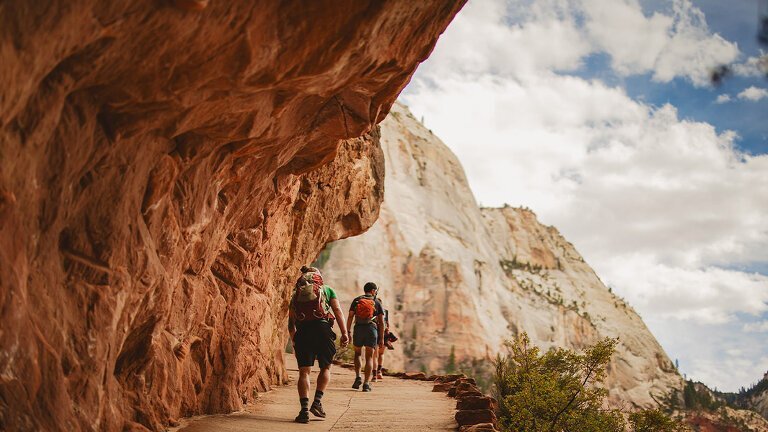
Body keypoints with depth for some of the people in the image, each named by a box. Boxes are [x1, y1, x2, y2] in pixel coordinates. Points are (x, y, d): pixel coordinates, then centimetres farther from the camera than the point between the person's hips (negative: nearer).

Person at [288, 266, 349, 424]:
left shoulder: (296, 295, 23)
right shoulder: (327, 289, 17)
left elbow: (291, 323, 21)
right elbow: (337, 310, 4)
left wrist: (294, 342, 28)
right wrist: (344, 332, 1)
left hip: (302, 332, 2)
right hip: (322, 328, -2)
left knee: (304, 371, 3)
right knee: (325, 367, 16)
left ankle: (305, 409, -8)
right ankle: (317, 401, 2)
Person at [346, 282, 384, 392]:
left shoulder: (356, 300, 12)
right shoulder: (377, 303, 10)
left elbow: (350, 317, 3)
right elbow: (381, 322, 6)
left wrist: (348, 332, 5)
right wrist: (381, 338, 9)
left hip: (358, 329, 1)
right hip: (372, 329, -1)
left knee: (357, 354, 20)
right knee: (369, 357, 3)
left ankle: (358, 377, 4)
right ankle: (366, 383, -5)